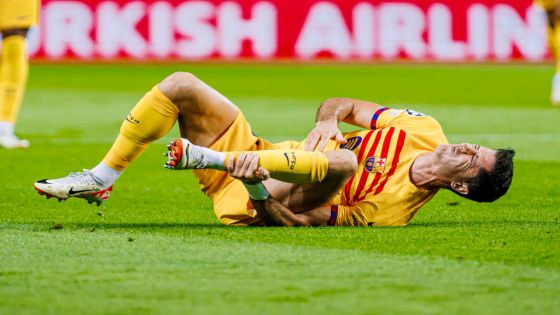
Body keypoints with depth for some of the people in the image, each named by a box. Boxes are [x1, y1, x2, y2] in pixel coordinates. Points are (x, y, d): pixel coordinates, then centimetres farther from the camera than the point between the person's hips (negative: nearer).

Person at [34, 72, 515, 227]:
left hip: (252, 202, -9)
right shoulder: (426, 131, -1)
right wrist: (328, 119, -13)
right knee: (181, 84, -1)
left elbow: (300, 222, -22)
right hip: (258, 153, 9)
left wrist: (258, 193, -35)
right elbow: (345, 105, 8)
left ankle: (212, 159, -25)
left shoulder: (393, 208, -20)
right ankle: (101, 179, 6)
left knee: (342, 161, -39)